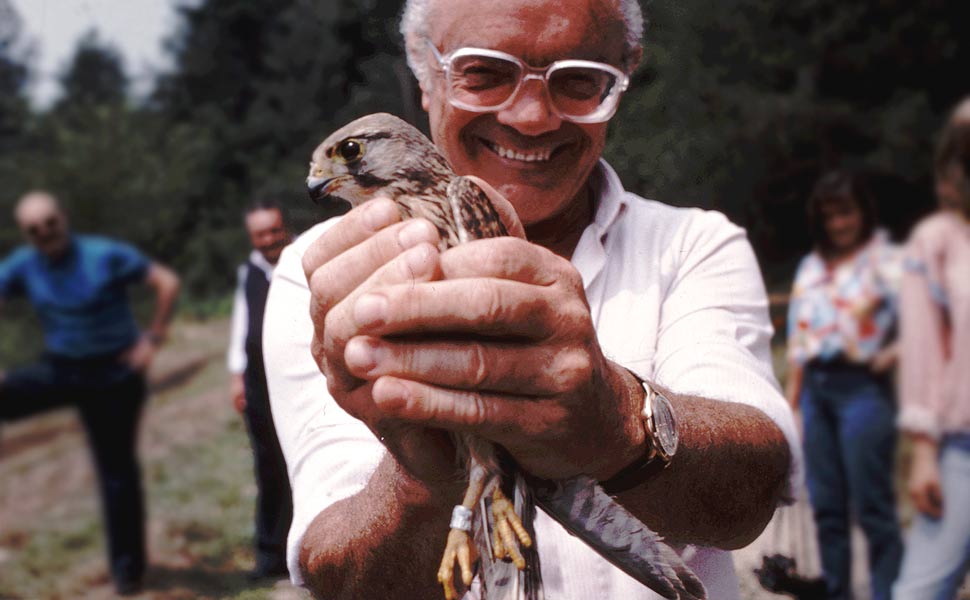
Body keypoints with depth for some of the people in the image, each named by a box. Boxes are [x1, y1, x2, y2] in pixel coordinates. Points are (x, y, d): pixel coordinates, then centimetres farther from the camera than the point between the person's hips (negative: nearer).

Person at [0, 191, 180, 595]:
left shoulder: (107, 256, -15)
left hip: (113, 374, -3)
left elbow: (167, 282, -13)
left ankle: (127, 569, 16)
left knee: (118, 472, 3)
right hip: (58, 369, 4)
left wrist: (153, 339, -14)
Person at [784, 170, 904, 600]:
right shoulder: (810, 267, 15)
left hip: (862, 387, -6)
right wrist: (792, 397, 15)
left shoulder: (886, 261, -4)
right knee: (826, 506, 11)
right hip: (816, 387, 6)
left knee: (873, 506, -5)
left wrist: (891, 354, -22)